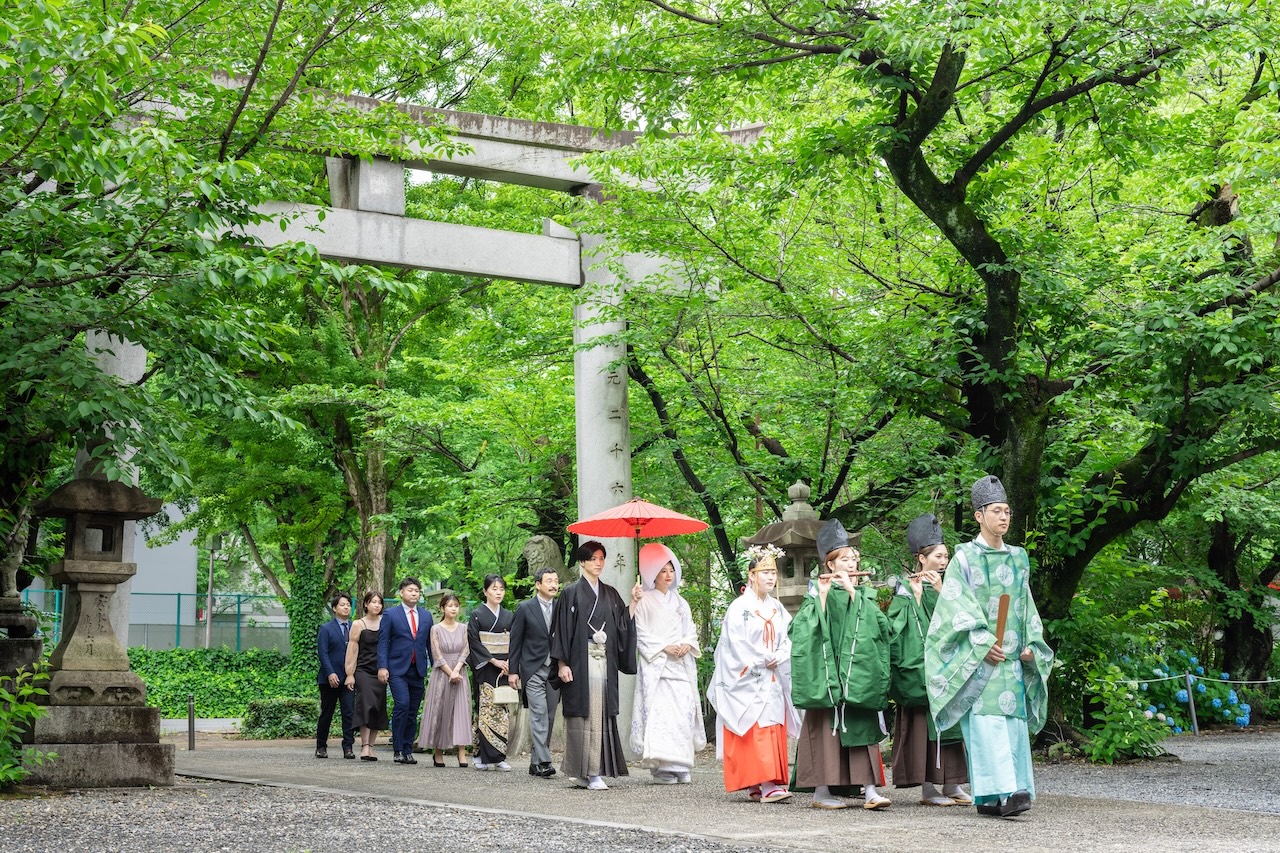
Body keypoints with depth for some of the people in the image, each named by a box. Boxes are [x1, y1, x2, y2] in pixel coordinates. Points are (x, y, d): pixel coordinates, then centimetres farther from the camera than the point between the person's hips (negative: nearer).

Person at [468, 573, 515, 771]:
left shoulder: (509, 616, 13)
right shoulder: (476, 615, 1)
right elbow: (474, 642, -6)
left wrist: (509, 664, -4)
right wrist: (494, 660, -12)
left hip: (504, 669, 4)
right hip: (484, 670, -4)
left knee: (502, 710, 0)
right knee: (486, 709, -9)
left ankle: (498, 757, 1)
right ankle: (490, 757, -10)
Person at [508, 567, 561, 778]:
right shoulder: (525, 608, 0)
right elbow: (515, 641, 1)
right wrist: (513, 671, -3)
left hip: (555, 670, 4)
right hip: (533, 670, -4)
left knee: (549, 717, 6)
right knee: (539, 714, -14)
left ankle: (536, 762, 15)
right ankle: (544, 761, -18)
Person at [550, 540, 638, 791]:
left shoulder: (610, 594, 16)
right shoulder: (572, 593, 2)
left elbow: (623, 625, 12)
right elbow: (561, 629, -2)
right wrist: (562, 664, -9)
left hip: (605, 662, 4)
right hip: (580, 661, -4)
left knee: (602, 714, -1)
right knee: (583, 713, -7)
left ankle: (594, 772, 2)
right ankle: (583, 771, -4)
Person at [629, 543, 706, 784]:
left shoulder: (680, 602, 19)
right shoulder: (645, 601, 3)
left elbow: (691, 629, 18)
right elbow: (641, 633, -3)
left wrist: (687, 644, -3)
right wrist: (664, 648, -12)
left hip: (681, 664, 5)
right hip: (656, 666, -5)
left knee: (683, 711, -4)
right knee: (660, 712, -13)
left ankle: (681, 766, 1)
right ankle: (661, 768, -13)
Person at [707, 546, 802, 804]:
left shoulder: (777, 608, 14)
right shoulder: (740, 606, -5)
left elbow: (788, 638, 9)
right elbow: (737, 643, -11)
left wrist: (779, 657, -9)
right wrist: (762, 660, -10)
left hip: (773, 680, 7)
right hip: (747, 680, -7)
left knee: (773, 729, 2)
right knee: (754, 730, -12)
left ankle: (757, 785, 6)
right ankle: (765, 785, -18)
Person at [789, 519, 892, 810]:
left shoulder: (865, 595, 16)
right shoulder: (820, 591, 4)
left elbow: (878, 623, -4)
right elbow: (812, 627, -10)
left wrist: (852, 589, -9)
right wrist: (823, 594, -17)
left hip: (859, 673, 4)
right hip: (829, 671, -3)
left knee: (863, 730, -2)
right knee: (827, 728, -4)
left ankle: (870, 790, -5)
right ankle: (821, 790, 2)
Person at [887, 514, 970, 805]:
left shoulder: (946, 587, 16)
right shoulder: (906, 588, -2)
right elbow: (897, 629, -10)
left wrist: (941, 592, -7)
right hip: (919, 667, -6)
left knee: (949, 722, 5)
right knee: (924, 723, -6)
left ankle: (952, 785, 8)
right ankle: (927, 788, -3)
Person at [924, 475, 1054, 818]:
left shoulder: (1018, 558, 16)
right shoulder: (965, 557, 0)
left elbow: (1026, 607, 20)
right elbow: (957, 606, -7)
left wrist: (1029, 646, 7)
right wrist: (983, 643, -16)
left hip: (1012, 658, 5)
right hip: (977, 658, -5)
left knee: (1013, 719, 0)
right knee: (986, 719, -15)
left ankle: (1009, 793, 3)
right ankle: (998, 793, -22)